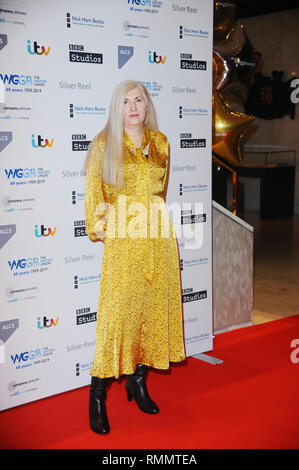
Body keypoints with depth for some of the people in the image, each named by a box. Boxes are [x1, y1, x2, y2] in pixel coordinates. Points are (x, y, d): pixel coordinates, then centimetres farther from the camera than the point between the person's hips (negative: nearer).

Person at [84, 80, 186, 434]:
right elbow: (93, 193, 2)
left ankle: (138, 380, 22)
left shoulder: (160, 142, 10)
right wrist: (98, 230, 1)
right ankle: (97, 395, 2)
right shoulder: (104, 143, 1)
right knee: (118, 310, -7)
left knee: (155, 306, 7)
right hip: (122, 237, -4)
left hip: (158, 235, 4)